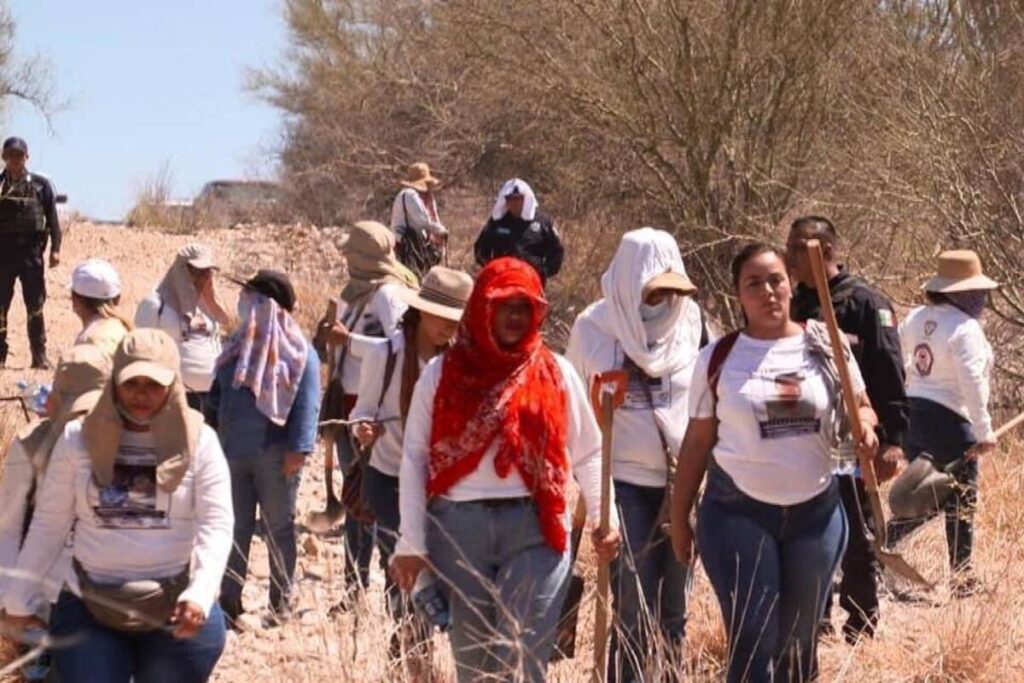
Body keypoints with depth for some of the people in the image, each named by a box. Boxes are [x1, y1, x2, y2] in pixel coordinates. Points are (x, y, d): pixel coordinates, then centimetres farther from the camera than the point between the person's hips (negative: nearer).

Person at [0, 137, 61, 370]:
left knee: (35, 305, -1)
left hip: (31, 248, -1)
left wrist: (55, 248, -1)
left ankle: (40, 355, 3)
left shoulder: (40, 184, 6)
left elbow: (52, 217, 4)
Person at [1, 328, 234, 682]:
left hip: (177, 615, -1)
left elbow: (216, 526, -9)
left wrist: (200, 595, -24)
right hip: (88, 612, 1)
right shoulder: (79, 439, 0)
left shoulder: (199, 441, -4)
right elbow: (48, 525, 6)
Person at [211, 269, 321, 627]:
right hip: (231, 451, 6)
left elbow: (307, 405, -13)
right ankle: (229, 601, 15)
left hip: (274, 456, -6)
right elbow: (217, 395, 19)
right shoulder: (237, 346, 13)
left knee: (278, 528, 6)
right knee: (234, 527, 9)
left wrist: (298, 449, -20)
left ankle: (282, 603, 14)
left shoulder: (298, 352, -7)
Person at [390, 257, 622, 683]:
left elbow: (587, 453, 8)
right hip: (459, 530, 1)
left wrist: (604, 516, -4)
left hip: (535, 531, -1)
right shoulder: (442, 374, 3)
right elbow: (414, 459, 2)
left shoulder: (555, 373, 5)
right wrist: (411, 542, -3)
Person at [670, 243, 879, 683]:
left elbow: (860, 406, 11)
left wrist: (864, 425, -14)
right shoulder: (718, 358, -2)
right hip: (737, 512, -2)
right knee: (752, 641, -7)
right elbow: (698, 440, 3)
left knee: (799, 641, 13)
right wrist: (679, 516, 3)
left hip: (816, 511, 2)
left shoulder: (825, 345, 1)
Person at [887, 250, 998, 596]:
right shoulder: (965, 328, -16)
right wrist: (984, 431, -18)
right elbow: (973, 382, -21)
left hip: (913, 415, 7)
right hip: (950, 423, -7)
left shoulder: (916, 318, 5)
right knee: (961, 502, 6)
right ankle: (962, 578, 14)